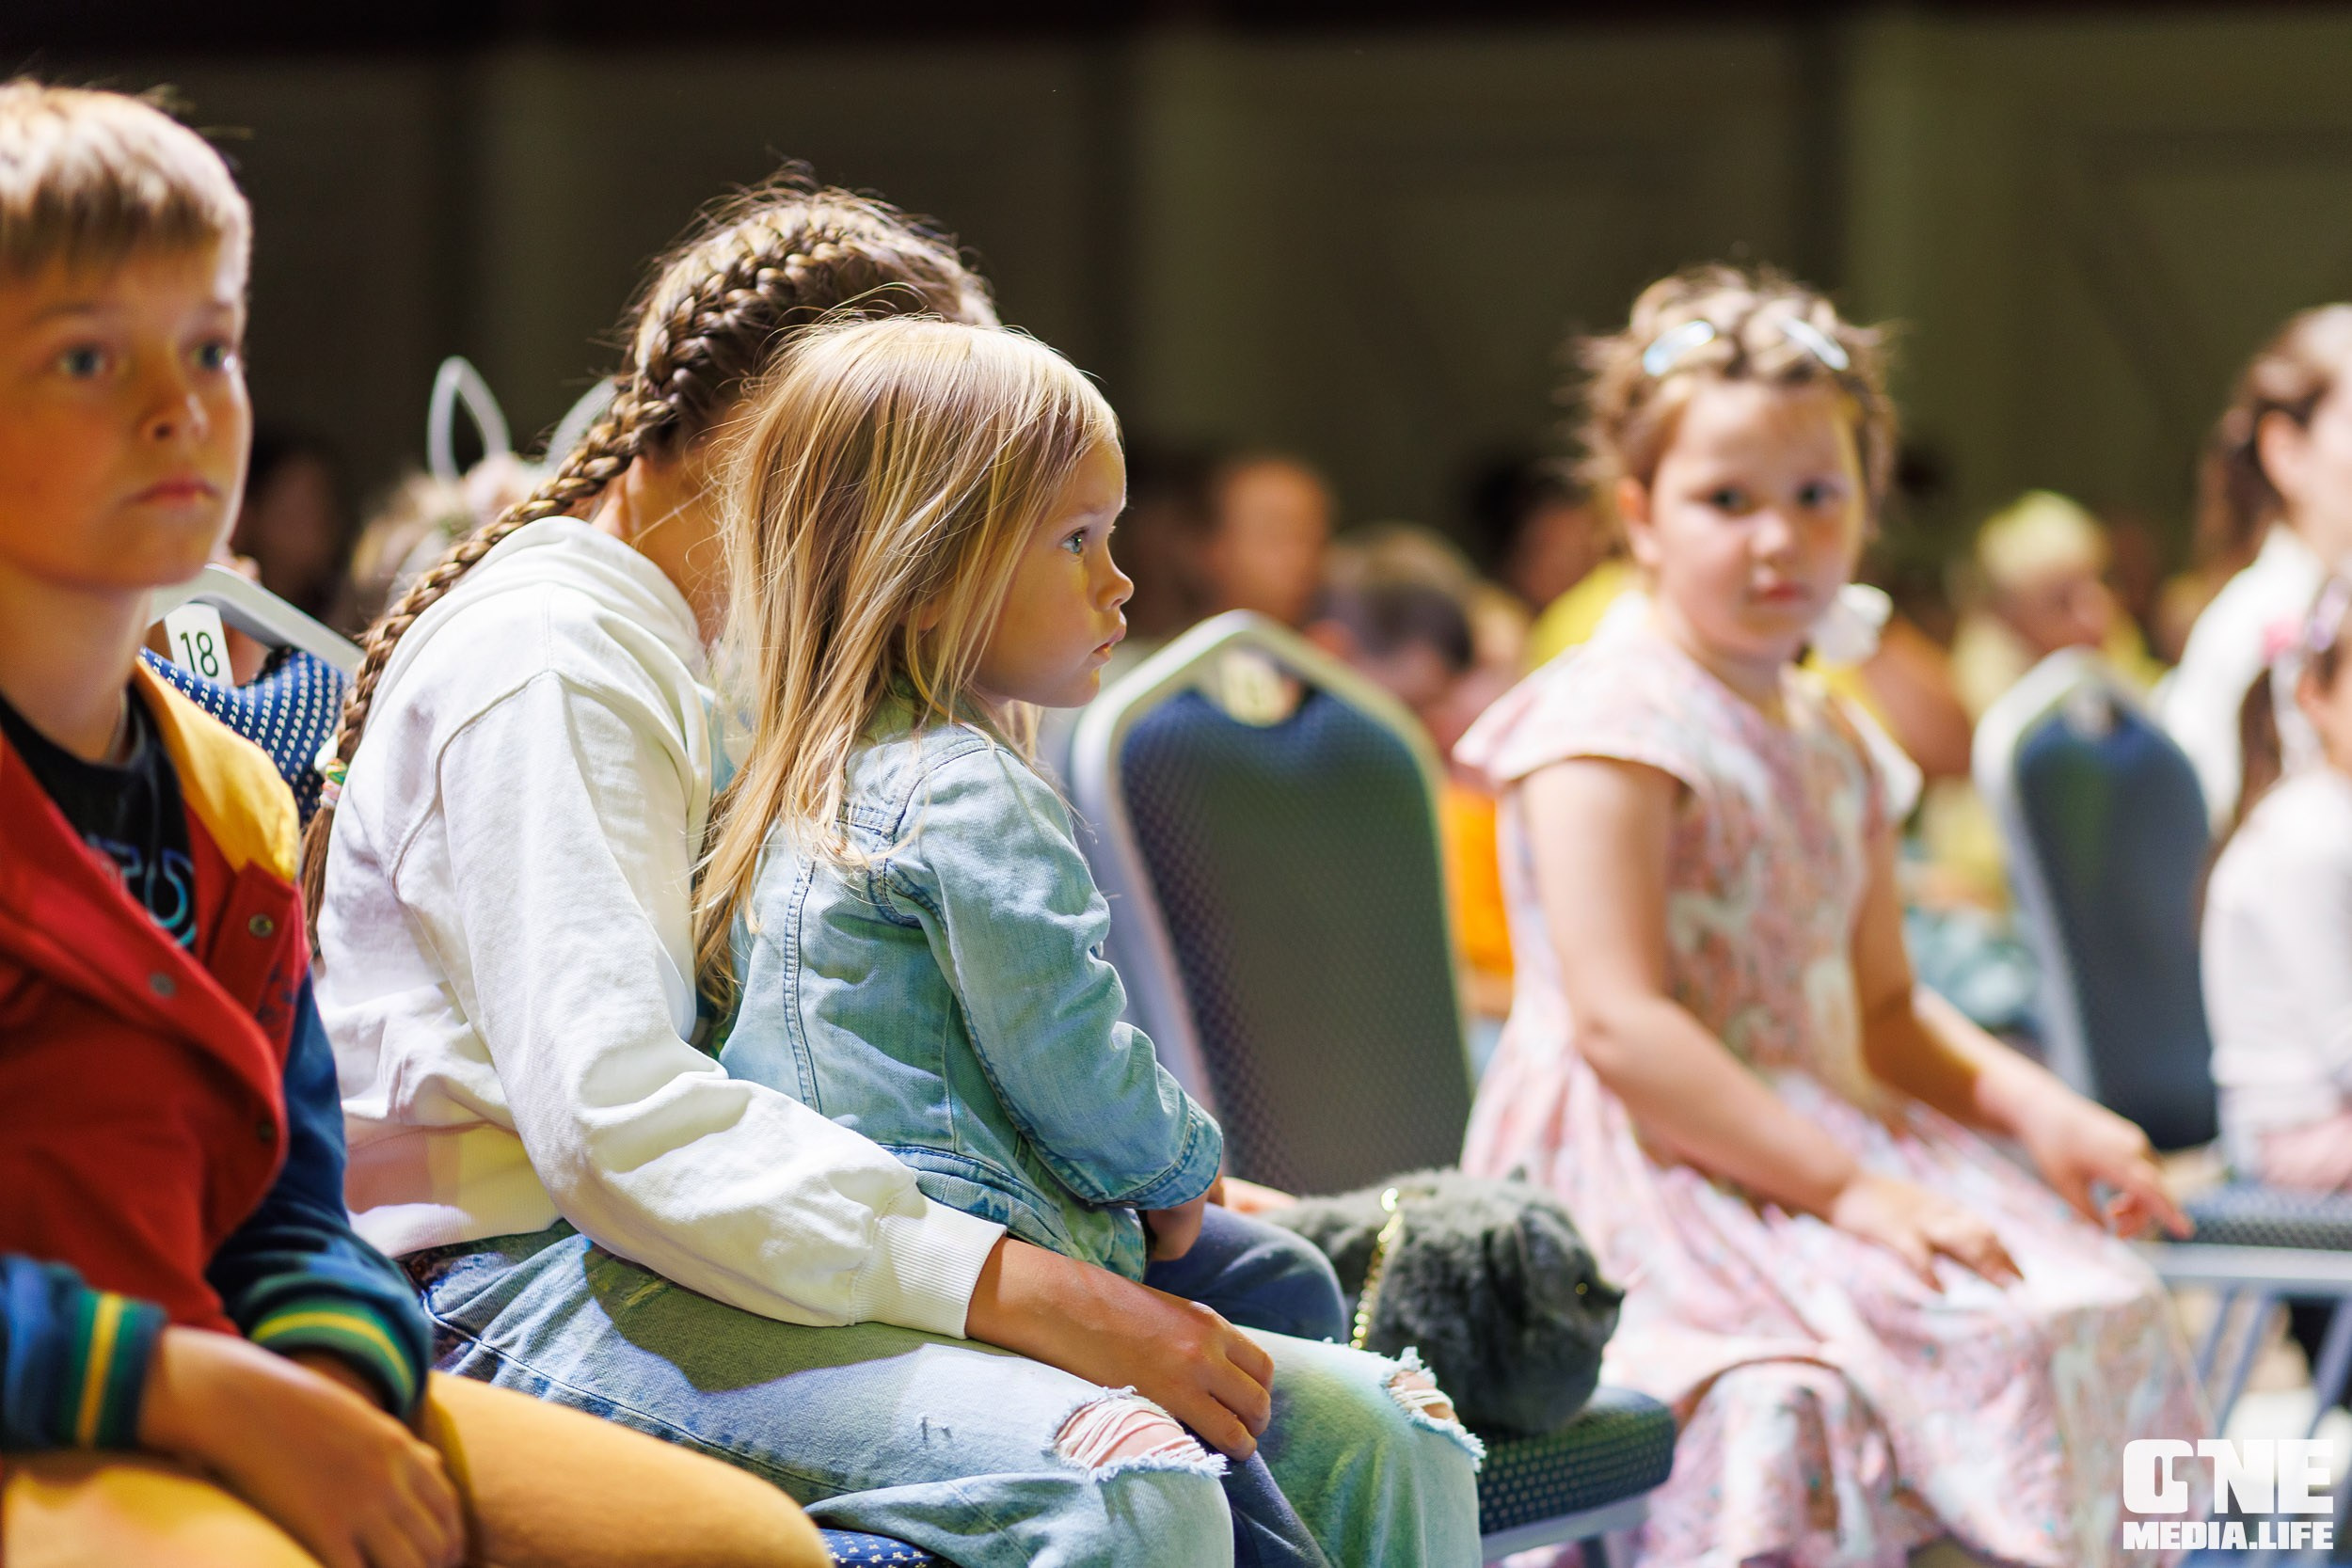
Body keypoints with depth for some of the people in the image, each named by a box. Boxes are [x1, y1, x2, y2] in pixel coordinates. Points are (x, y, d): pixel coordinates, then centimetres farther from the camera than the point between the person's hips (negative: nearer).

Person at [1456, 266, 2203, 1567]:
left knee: (2096, 1312, -6)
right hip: (1650, 1165, -9)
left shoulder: (1828, 743, 18)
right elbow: (1621, 1026, -18)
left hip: (1809, 1138, 9)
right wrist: (1846, 1189, -21)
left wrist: (2040, 1111, 5)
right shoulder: (1607, 725, -9)